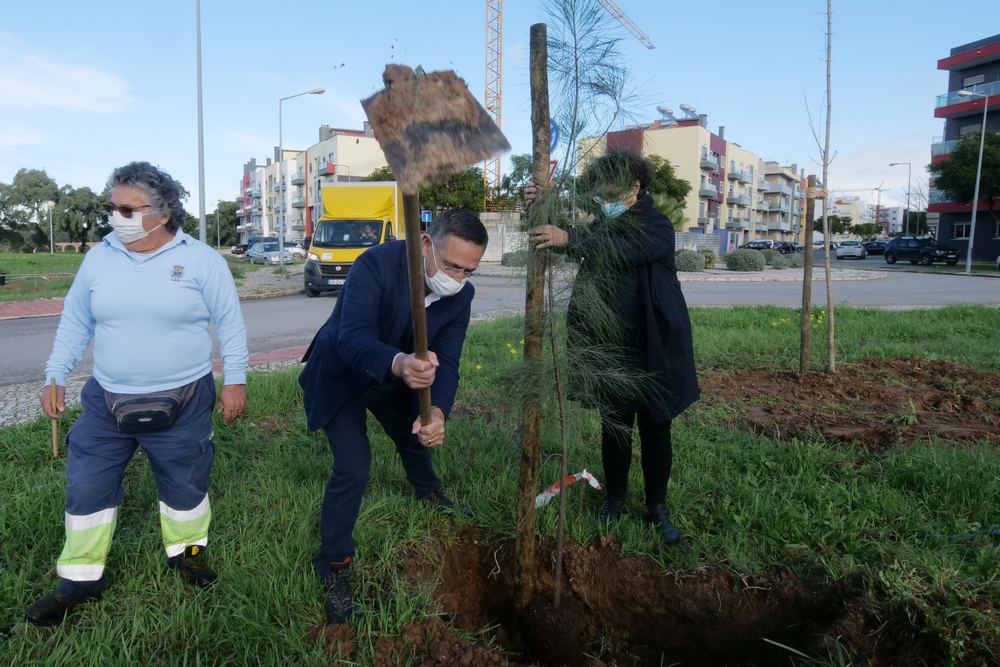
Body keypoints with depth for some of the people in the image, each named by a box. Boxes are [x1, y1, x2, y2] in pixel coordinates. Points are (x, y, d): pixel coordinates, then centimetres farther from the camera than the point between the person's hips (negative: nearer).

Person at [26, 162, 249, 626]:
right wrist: (55, 376, 8)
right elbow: (74, 323, 11)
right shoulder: (98, 259, 2)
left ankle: (186, 550, 38)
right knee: (86, 488, 10)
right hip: (105, 401, 3)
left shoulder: (200, 260, -8)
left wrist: (235, 380, -7)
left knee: (184, 484, 12)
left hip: (182, 404, -3)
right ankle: (79, 579, 29)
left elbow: (229, 323, -5)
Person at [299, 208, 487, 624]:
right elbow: (352, 340, -46)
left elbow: (446, 362, -22)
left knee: (416, 434, 24)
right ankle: (333, 566, 7)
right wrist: (398, 364, -67)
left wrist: (437, 411, -42)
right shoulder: (376, 264, -37)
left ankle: (428, 492, 59)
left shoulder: (461, 295, -19)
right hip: (341, 374, -6)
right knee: (353, 466, -14)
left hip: (397, 377, 6)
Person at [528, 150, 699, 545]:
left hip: (654, 349, -4)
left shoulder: (657, 227, -8)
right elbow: (559, 239, 0)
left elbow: (624, 250, -29)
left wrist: (569, 238, -38)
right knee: (614, 427, 11)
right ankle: (615, 500, 28)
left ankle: (658, 508, 23)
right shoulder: (602, 228, 9)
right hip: (610, 349, 4)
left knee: (655, 430, 7)